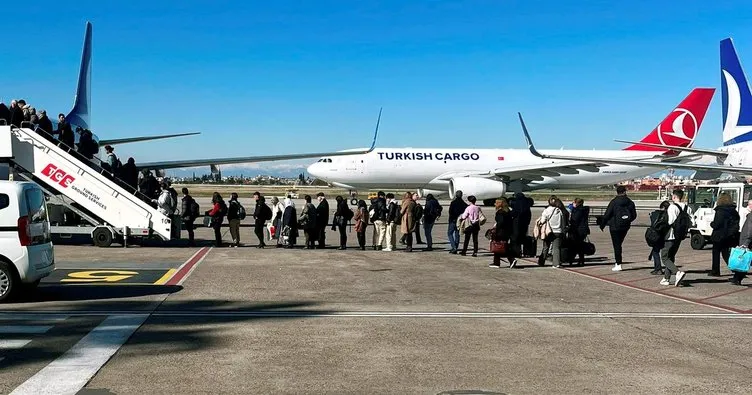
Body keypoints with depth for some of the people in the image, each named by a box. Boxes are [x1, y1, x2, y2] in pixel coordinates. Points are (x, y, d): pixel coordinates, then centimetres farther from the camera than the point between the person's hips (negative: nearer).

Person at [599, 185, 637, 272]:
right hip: (625, 227, 4)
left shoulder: (614, 202, -11)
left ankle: (618, 264, -1)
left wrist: (602, 225, 0)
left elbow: (607, 214, -12)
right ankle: (618, 262, 19)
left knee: (617, 245, 0)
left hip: (615, 226, -4)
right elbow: (634, 215, 7)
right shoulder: (630, 202, 1)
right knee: (619, 244, 18)